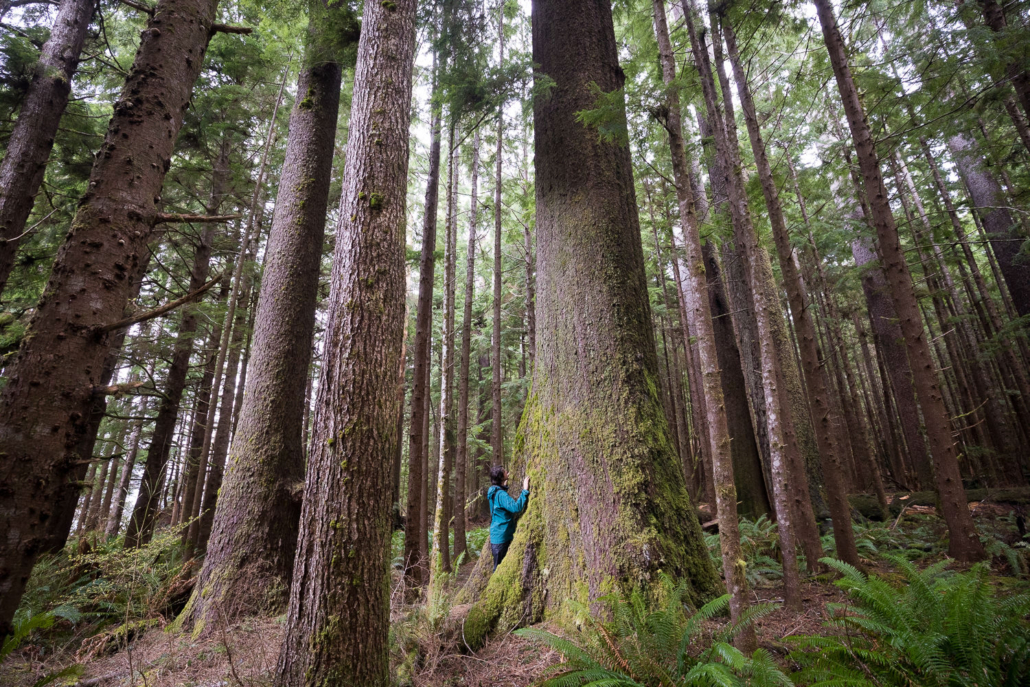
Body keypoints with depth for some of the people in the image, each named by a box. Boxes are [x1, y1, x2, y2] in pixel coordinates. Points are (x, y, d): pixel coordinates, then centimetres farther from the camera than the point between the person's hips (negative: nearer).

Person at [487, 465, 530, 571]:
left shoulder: (494, 492, 8)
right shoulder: (500, 494, -23)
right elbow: (516, 507, -35)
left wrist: (505, 486, 24)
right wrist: (525, 490, -30)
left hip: (496, 537, 10)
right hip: (501, 538, -10)